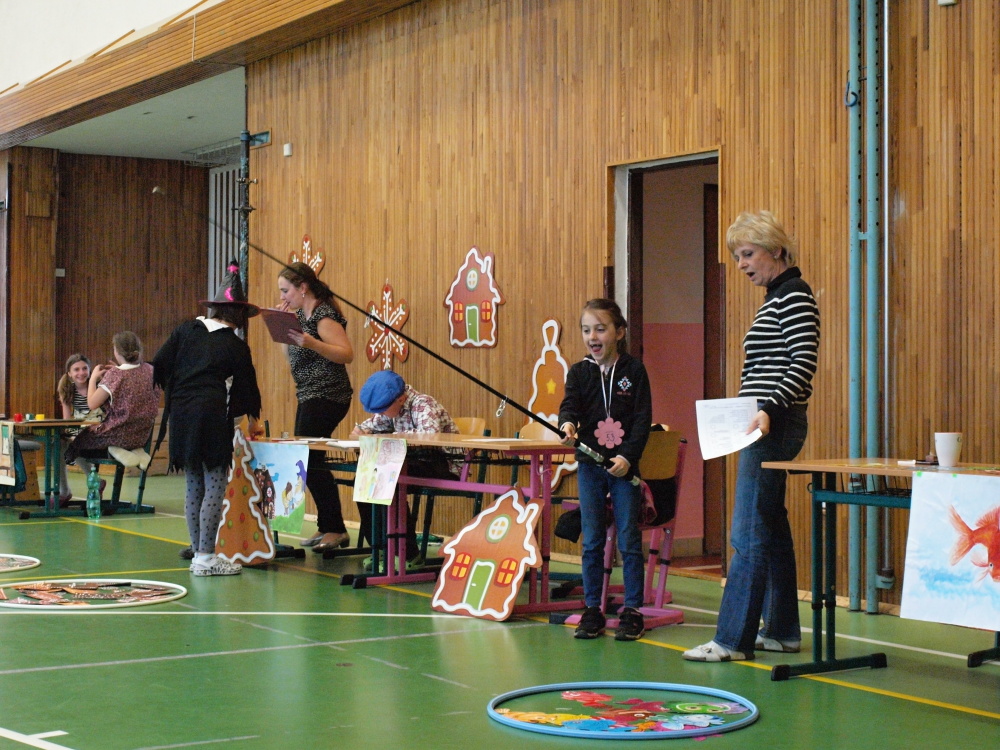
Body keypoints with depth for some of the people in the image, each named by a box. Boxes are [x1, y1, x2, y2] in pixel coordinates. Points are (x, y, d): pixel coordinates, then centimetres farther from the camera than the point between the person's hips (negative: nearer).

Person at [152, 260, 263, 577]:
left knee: (193, 487, 12)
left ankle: (198, 555, 17)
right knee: (215, 487, -3)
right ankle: (205, 557, -6)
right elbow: (247, 385, 9)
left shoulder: (185, 331, 10)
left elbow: (159, 367, 7)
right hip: (212, 415, -6)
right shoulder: (235, 346, 1)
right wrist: (253, 422, 24)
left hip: (180, 415, 6)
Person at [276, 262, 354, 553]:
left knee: (308, 460, -12)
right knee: (306, 461, 10)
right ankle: (327, 527, 16)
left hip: (327, 397, -10)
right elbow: (293, 351, 22)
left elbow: (347, 354, -23)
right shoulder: (302, 314, 14)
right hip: (309, 397, 10)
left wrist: (312, 343, -35)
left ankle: (335, 528, -7)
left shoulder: (324, 316, -15)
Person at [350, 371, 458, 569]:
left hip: (445, 466, -9)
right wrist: (360, 431, 0)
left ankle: (410, 556, -20)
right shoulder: (392, 408, 8)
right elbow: (371, 424, 26)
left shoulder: (423, 404, -17)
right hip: (417, 462, 9)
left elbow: (430, 434, -37)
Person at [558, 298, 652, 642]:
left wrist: (628, 456, -14)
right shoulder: (579, 372, 7)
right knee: (592, 541, 5)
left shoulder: (634, 370, 1)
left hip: (624, 465, -2)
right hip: (589, 463, 2)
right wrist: (568, 423, -30)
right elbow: (570, 403, -7)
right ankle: (591, 611, 13)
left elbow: (643, 419, -4)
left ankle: (632, 611, 8)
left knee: (629, 539, 0)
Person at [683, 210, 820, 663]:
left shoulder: (795, 295, -11)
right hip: (763, 427, 11)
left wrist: (770, 411, -29)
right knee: (771, 528, 12)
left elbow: (803, 364, -20)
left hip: (774, 426, -11)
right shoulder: (773, 299, 19)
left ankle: (732, 639, -8)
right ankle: (782, 630, 18)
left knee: (750, 533, -10)